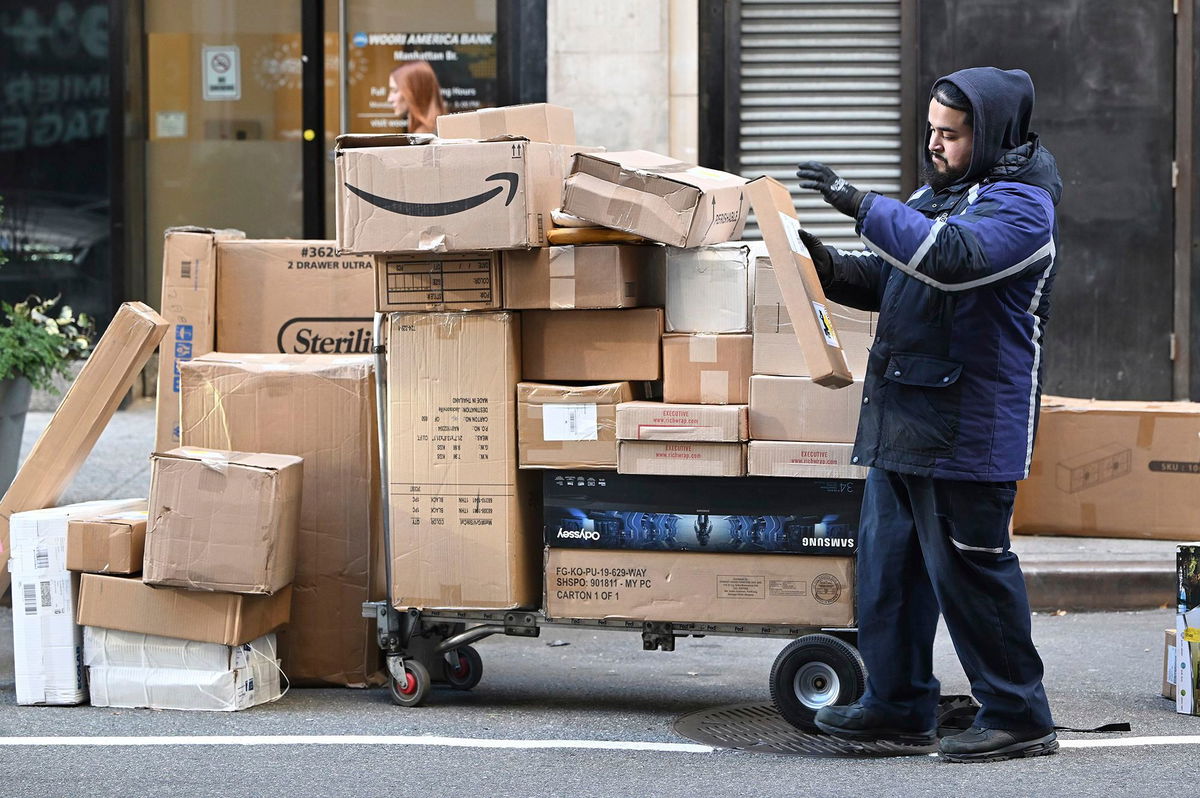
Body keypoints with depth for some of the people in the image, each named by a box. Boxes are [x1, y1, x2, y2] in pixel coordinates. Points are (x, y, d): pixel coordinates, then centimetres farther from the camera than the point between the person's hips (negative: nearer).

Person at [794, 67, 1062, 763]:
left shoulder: (1021, 204, -12)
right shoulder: (938, 193, 18)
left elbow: (952, 256, -30)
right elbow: (891, 281, 26)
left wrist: (860, 204, -27)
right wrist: (832, 268, 5)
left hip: (968, 429, -9)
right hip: (904, 419, 9)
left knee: (968, 568, -6)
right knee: (889, 558, 12)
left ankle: (1018, 717, 3)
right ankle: (899, 702, 22)